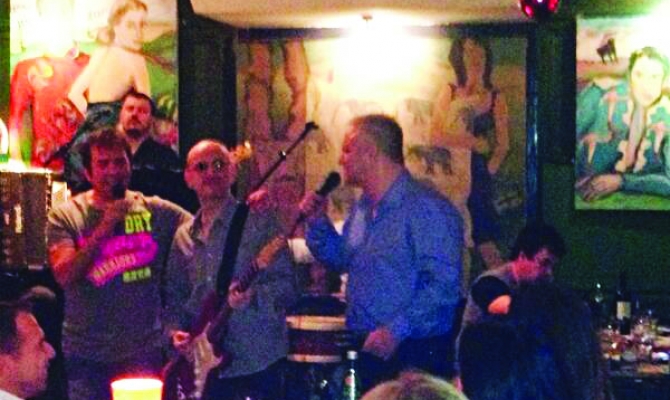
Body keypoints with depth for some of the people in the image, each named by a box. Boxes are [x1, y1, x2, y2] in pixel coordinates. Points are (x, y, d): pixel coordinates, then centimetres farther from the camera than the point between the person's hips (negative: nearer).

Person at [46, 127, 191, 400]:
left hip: (143, 351, 1)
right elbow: (64, 275, -14)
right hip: (86, 355, -1)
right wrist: (104, 228, -20)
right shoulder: (64, 216, -1)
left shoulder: (156, 211, 1)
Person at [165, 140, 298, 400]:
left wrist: (253, 295, -25)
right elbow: (176, 297, 19)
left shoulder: (259, 222, -3)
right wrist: (177, 330, 1)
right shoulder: (184, 237, 12)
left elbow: (288, 286, -7)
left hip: (257, 361, -5)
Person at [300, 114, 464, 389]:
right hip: (366, 350, 8)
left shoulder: (427, 209, -16)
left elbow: (444, 285, -23)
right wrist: (317, 222, 10)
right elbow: (342, 260, 26)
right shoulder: (363, 208, 12)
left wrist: (396, 330, -27)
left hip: (414, 356, -8)